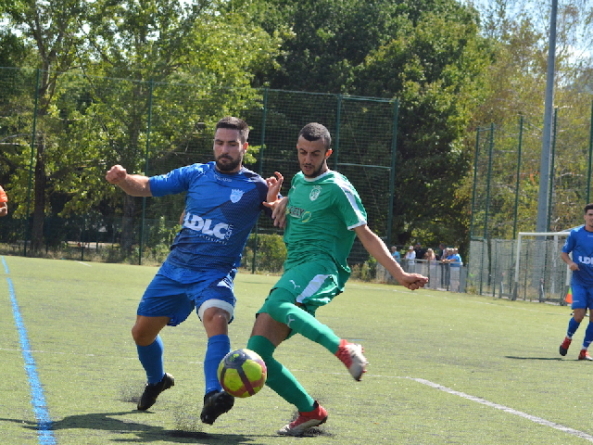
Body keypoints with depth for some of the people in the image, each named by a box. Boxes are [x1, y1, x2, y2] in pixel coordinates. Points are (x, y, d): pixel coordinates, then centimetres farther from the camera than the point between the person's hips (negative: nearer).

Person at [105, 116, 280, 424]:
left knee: (216, 319, -34)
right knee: (142, 331, 11)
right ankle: (157, 380, 43)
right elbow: (147, 186, 5)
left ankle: (214, 395, -49)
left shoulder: (255, 187, -4)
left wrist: (275, 200, -29)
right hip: (174, 269, 4)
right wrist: (122, 179, -16)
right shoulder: (196, 174, 4)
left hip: (215, 275, -4)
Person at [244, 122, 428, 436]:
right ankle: (309, 411, 3)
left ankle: (344, 349, -39)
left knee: (277, 304, -41)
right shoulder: (299, 180, 21)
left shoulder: (337, 188, -1)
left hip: (322, 267, -7)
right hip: (293, 270, 7)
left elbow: (366, 236, -1)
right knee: (256, 353, -7)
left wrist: (400, 274, -9)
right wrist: (279, 200, 17)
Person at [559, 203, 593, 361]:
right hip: (579, 281, -2)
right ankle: (568, 338, 20)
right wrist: (570, 262, -15)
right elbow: (564, 253, 6)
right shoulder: (575, 233, -2)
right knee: (579, 314, -11)